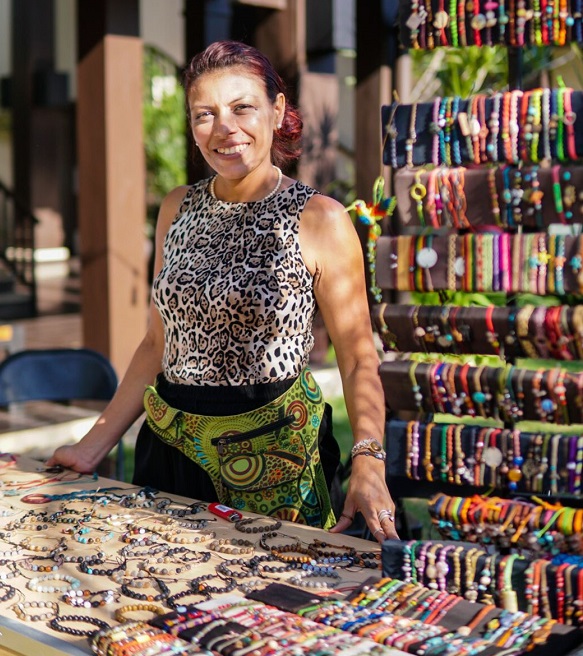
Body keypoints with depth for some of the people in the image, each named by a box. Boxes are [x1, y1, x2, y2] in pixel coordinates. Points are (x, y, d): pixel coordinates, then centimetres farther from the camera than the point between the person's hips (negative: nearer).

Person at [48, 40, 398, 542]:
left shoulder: (319, 219, -9)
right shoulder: (178, 209, 6)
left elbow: (358, 358, -9)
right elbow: (159, 345, 11)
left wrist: (368, 464, -24)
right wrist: (94, 446, 7)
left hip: (272, 457, -4)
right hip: (169, 446, 5)